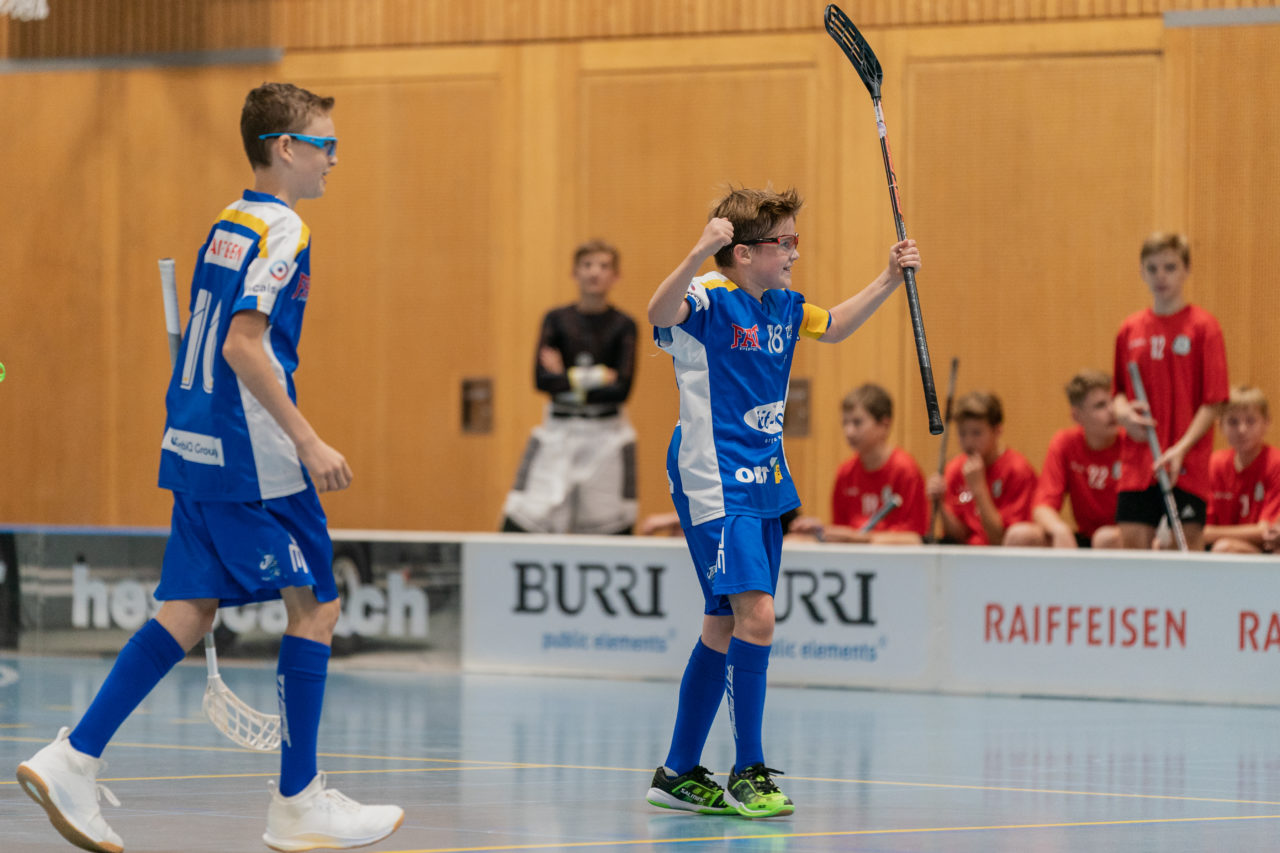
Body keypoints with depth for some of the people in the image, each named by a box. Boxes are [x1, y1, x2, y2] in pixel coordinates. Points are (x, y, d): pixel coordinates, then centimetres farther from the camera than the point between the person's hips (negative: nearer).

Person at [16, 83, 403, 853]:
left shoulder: (229, 223, 16)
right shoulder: (279, 229, -12)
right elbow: (244, 345, -20)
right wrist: (310, 443, -20)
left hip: (197, 444, 9)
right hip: (254, 455, -9)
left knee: (191, 611, 8)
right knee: (316, 607, 0)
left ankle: (75, 760, 0)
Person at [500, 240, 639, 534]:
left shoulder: (623, 326, 0)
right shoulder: (557, 320, 3)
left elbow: (621, 388, -11)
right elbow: (542, 378, -9)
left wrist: (568, 381, -10)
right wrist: (596, 377, -12)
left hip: (606, 435, -1)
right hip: (558, 431, 1)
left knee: (616, 531, 1)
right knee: (518, 522, -6)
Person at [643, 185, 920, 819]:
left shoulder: (782, 308, 10)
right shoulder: (709, 299, -14)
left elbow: (833, 327, 30)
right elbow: (660, 312, -37)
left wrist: (889, 279, 20)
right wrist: (698, 254, -52)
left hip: (764, 483, 9)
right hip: (715, 483, -9)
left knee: (725, 629, 12)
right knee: (756, 613, -20)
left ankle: (679, 775, 20)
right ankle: (748, 772, -12)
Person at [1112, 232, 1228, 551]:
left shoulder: (1203, 327, -4)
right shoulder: (1130, 330, 9)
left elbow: (1214, 402, -8)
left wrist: (1181, 448, -18)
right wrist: (1122, 411, -4)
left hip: (1187, 465, -4)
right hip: (1137, 465, 4)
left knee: (1189, 547, -3)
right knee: (1133, 541, 1)